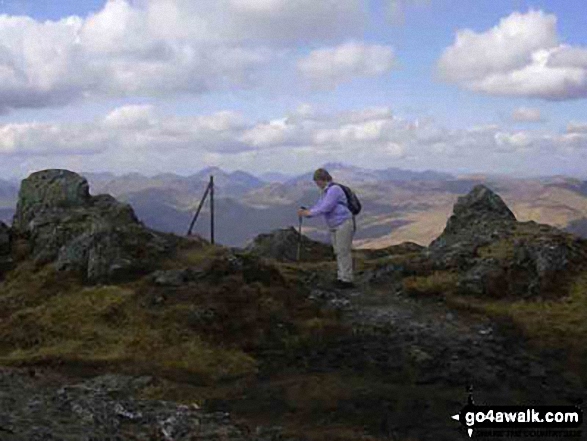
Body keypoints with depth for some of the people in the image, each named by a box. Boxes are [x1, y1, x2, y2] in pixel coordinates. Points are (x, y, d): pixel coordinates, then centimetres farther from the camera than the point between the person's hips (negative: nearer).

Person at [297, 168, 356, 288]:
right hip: (334, 226, 10)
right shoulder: (325, 192, 16)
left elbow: (326, 207, -22)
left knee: (343, 251, -8)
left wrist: (310, 213, -16)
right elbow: (318, 207, 12)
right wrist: (306, 212, -5)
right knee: (338, 252, 11)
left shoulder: (334, 189, -16)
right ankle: (341, 277, 16)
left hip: (344, 224, -10)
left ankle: (347, 280, -4)